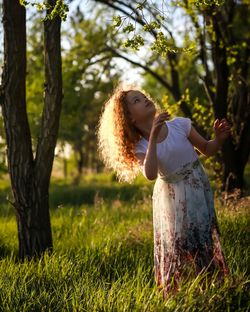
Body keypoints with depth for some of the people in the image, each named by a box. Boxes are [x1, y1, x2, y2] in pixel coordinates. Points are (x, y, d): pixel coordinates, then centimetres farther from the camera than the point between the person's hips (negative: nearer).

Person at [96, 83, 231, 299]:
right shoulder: (140, 148, -10)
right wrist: (153, 137, -34)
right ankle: (177, 293, 19)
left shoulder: (180, 125, -10)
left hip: (198, 193, 0)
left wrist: (219, 139, -20)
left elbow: (207, 150, 2)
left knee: (202, 241, 1)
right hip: (171, 200, 0)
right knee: (176, 248, 5)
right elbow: (150, 174, -31)